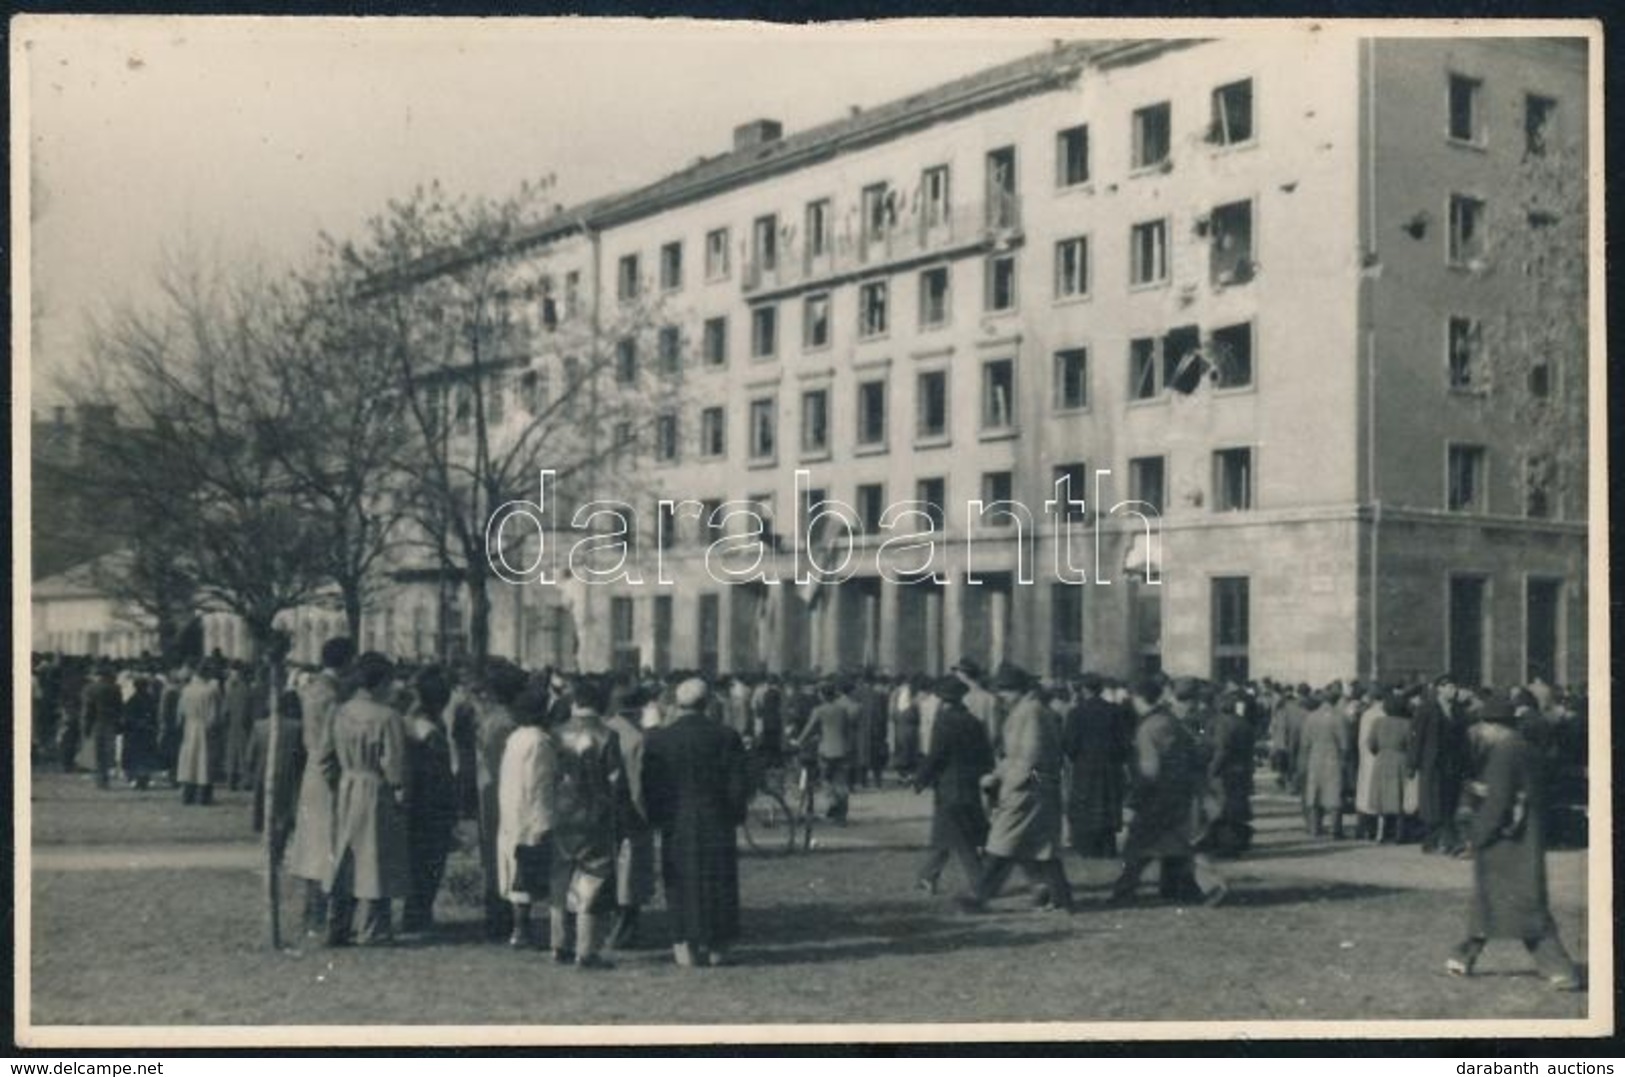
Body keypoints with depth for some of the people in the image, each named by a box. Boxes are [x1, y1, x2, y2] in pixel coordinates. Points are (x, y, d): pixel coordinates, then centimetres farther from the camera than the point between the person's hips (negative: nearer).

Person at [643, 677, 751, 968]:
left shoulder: (658, 739, -5)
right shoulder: (726, 737, -5)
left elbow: (649, 787, -1)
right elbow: (739, 785, -3)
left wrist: (656, 818, 12)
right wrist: (734, 816, 11)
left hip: (676, 824, 0)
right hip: (717, 824, 0)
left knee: (682, 886, 8)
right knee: (719, 885, 9)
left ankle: (686, 945, 7)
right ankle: (717, 947, 12)